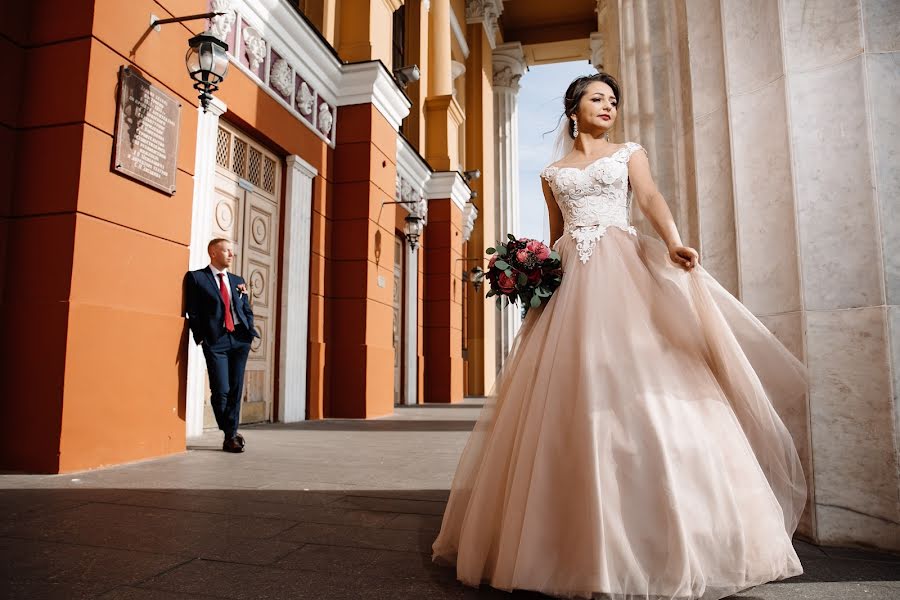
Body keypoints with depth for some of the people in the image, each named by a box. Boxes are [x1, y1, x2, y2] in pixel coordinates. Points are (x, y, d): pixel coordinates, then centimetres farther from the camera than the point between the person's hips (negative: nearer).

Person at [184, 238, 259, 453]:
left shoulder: (238, 281, 19)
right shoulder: (196, 277, 4)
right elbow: (192, 311, -1)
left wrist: (250, 332, 6)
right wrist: (200, 337, -7)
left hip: (239, 339, 5)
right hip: (215, 341, -4)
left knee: (235, 390, 6)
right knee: (221, 390, -6)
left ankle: (230, 436, 17)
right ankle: (231, 435, 11)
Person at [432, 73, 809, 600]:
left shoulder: (629, 153, 16)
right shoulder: (553, 173, 21)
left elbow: (651, 197, -3)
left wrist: (673, 241, -22)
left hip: (623, 271, -2)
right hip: (571, 280, 2)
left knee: (637, 380, -13)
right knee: (571, 395, -5)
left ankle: (659, 538, -5)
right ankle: (583, 542, 4)